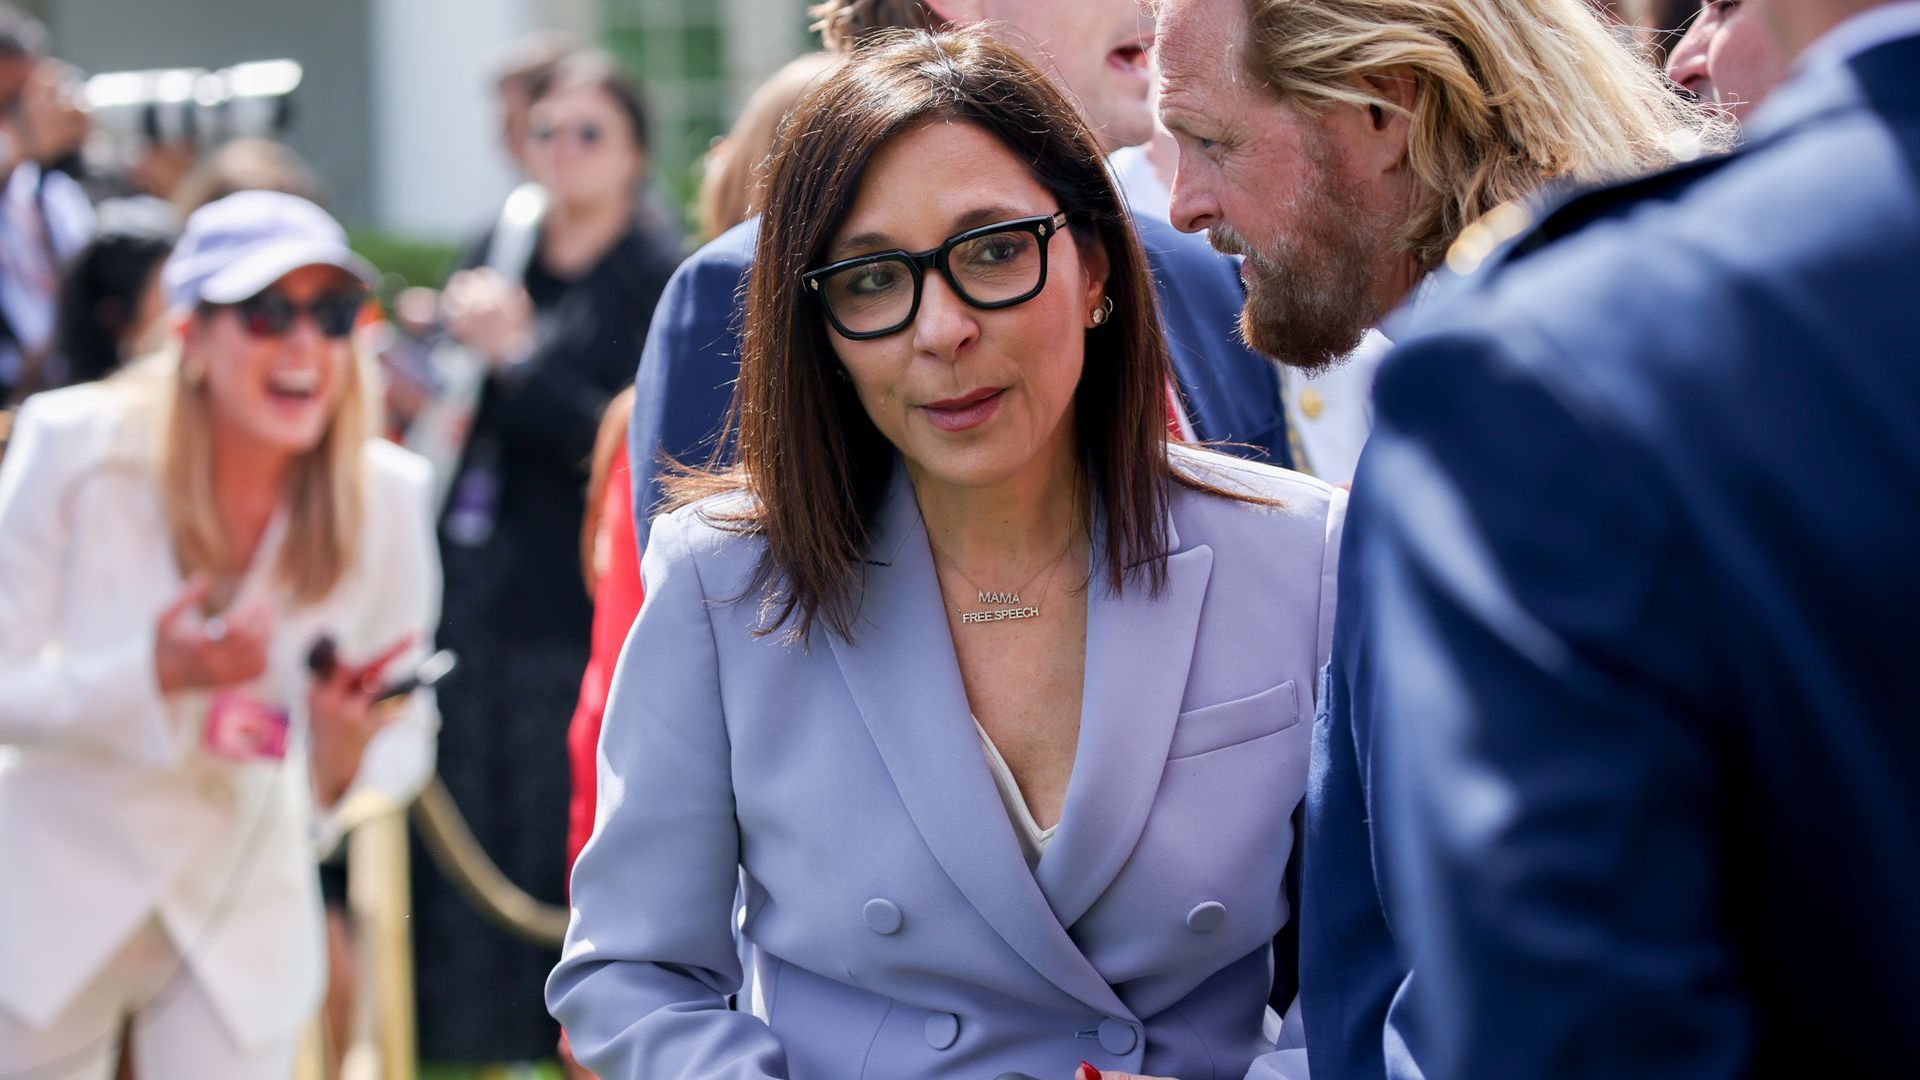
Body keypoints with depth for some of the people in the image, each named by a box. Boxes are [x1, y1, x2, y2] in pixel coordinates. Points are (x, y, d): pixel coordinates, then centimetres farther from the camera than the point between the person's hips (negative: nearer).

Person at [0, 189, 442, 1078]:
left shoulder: (386, 497, -12)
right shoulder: (74, 446, -18)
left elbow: (406, 740, -6)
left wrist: (346, 758, -29)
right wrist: (154, 678, -32)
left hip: (242, 909, 1)